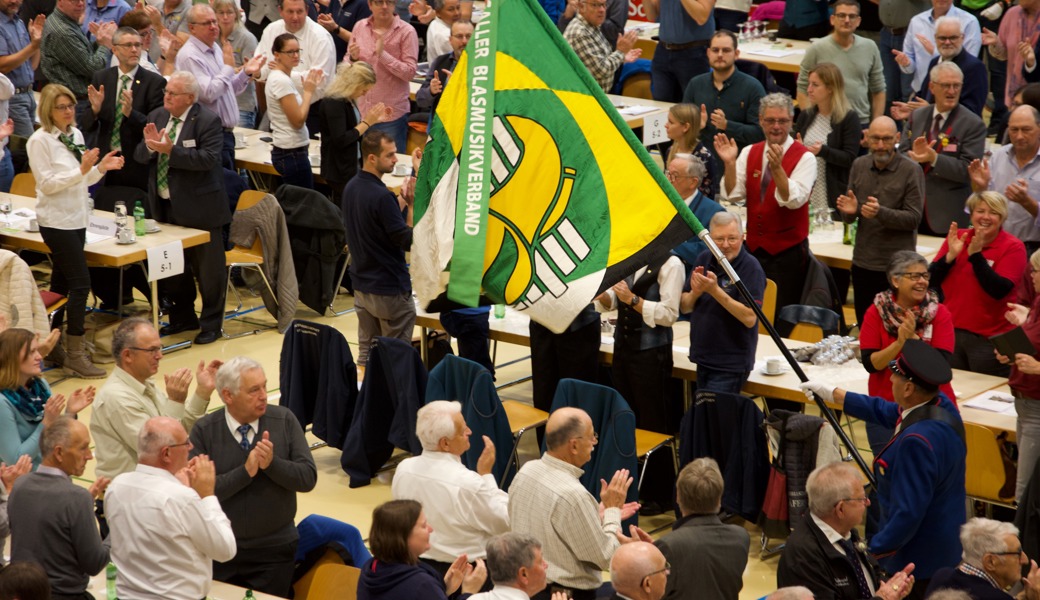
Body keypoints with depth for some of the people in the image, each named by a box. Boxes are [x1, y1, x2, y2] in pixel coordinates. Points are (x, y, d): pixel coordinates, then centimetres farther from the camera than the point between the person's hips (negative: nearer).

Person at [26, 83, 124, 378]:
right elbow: (47, 184, -17)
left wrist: (101, 168, -4)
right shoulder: (40, 141, -13)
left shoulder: (76, 135, 8)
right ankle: (75, 356, -7)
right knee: (80, 283, -10)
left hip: (76, 219, 7)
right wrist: (82, 169, -26)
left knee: (61, 282, 14)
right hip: (56, 221, -7)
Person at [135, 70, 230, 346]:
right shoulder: (156, 116, 5)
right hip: (166, 207, 7)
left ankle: (211, 323, 16)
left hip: (199, 208, -6)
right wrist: (150, 145, -19)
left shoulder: (207, 120, -14)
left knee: (208, 268, 4)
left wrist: (171, 150, -29)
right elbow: (139, 155, 4)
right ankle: (183, 316, 33)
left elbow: (209, 158, -24)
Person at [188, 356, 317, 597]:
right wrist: (245, 471, -25)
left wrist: (271, 464, -24)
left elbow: (308, 478, -8)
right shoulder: (204, 431, -9)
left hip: (274, 550, 1)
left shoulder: (284, 420, -6)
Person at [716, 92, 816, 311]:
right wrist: (730, 163, -17)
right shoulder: (750, 153, 6)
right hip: (754, 248, 5)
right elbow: (733, 195, -2)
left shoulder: (804, 158, -9)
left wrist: (777, 168, -34)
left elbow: (794, 200, -21)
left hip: (788, 252, -5)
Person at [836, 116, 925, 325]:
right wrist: (849, 211, -14)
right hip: (863, 263, 5)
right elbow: (849, 218, 10)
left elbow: (914, 218, -12)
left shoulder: (911, 170, -8)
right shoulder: (859, 165, 6)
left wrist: (881, 213, -27)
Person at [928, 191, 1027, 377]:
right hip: (950, 332, 4)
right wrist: (950, 255, -17)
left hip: (990, 339, -4)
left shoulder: (1013, 247, -8)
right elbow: (931, 281, -1)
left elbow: (999, 290, -20)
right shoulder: (956, 237, 3)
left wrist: (975, 255, -24)